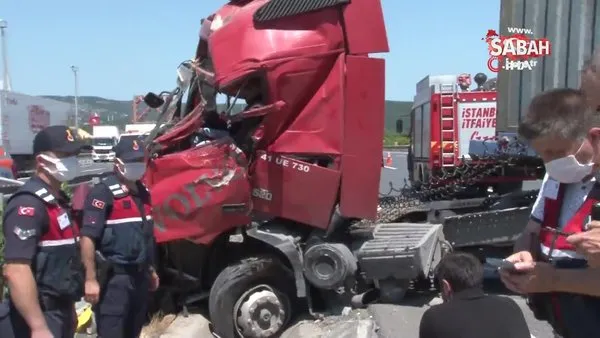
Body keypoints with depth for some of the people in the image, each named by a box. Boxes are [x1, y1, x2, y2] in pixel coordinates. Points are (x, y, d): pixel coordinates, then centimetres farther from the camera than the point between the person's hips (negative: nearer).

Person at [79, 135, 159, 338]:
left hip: (139, 276, 8)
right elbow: (88, 237, -18)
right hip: (113, 279, -8)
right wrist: (91, 279, -22)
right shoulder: (103, 192, -13)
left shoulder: (142, 192, 12)